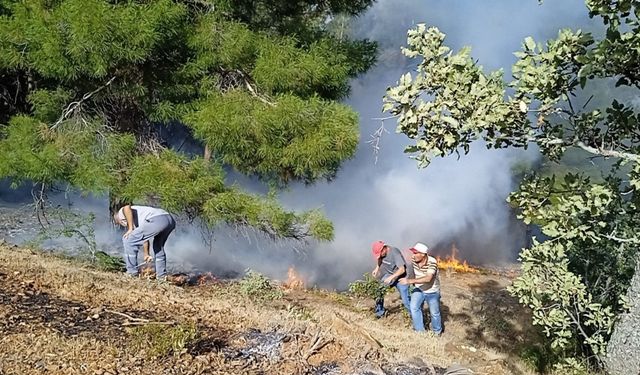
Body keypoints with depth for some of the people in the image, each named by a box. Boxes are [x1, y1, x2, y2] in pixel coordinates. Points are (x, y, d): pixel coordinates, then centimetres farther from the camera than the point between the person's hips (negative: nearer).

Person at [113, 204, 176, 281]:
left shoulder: (122, 212, 17)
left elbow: (127, 207, -9)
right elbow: (144, 237, 42)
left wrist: (130, 229, -3)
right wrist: (146, 254, 49)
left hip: (157, 220, -9)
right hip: (170, 220, 9)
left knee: (128, 240, 5)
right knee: (158, 245, 33)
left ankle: (132, 273, 12)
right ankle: (161, 276, 34)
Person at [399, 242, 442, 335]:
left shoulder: (432, 262, -31)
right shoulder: (413, 260, -15)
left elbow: (428, 279, -42)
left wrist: (410, 281, -45)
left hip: (432, 291, -4)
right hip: (419, 289, 4)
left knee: (434, 313, 9)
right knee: (414, 308, -13)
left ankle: (437, 332, 35)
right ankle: (420, 331, 3)